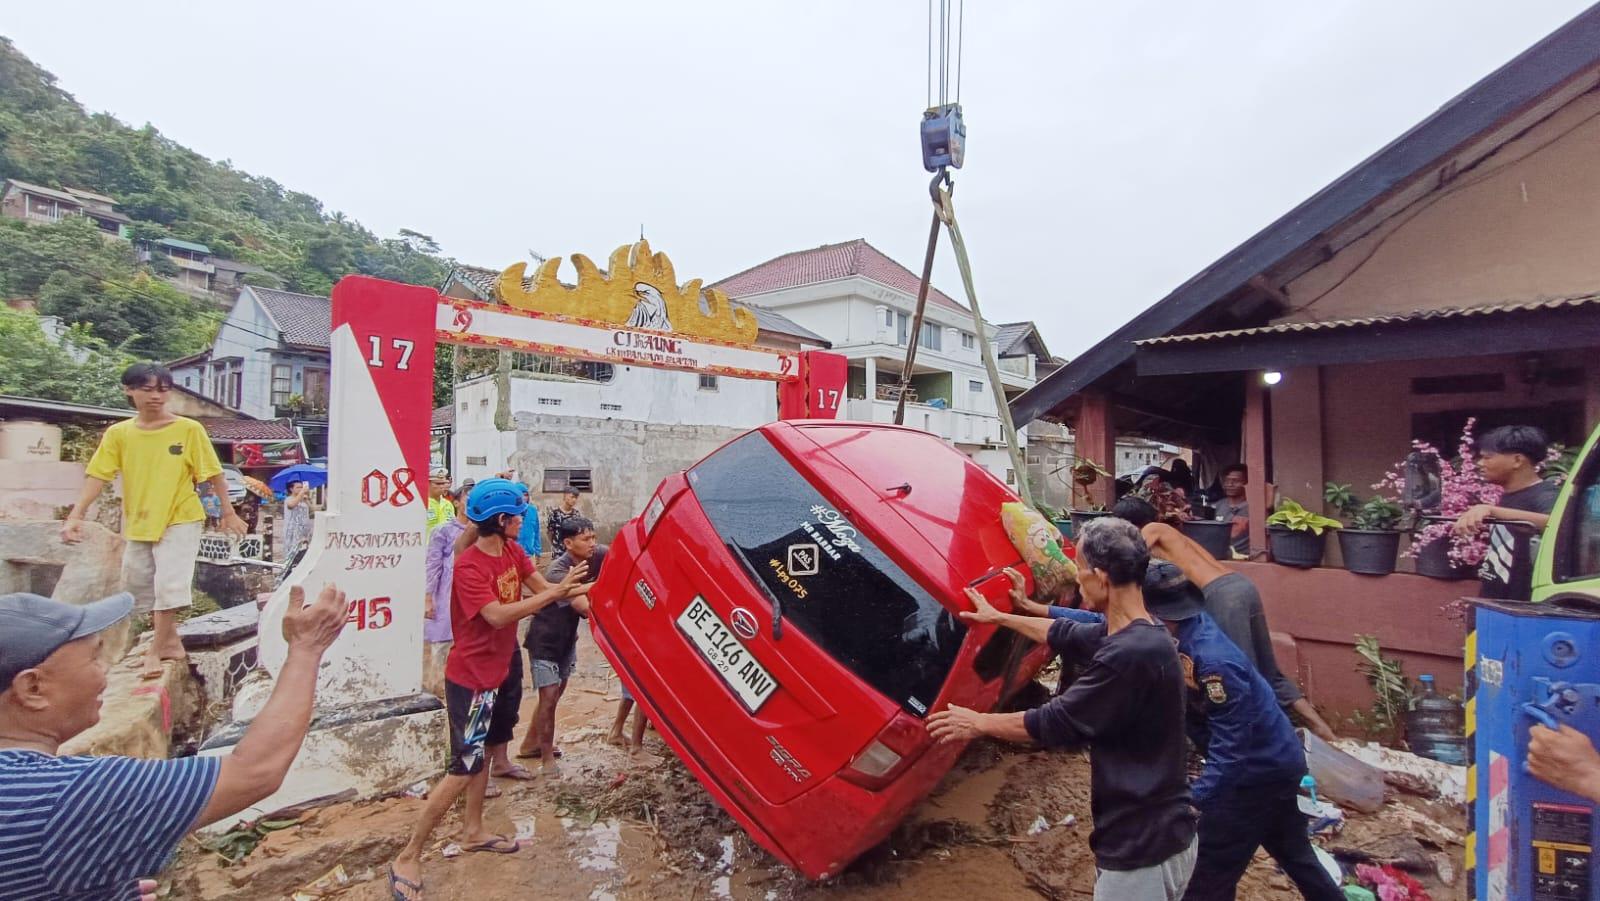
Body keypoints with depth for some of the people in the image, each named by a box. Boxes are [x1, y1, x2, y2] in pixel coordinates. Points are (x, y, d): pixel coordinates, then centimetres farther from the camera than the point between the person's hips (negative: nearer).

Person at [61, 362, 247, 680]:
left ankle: (157, 648, 6)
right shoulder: (117, 434, -1)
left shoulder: (189, 429, -9)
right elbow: (97, 476, -5)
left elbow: (213, 473, -5)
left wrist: (228, 511, -3)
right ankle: (168, 639, 33)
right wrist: (76, 515, -16)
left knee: (170, 583, -9)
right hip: (138, 523, 5)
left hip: (180, 520, -5)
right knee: (138, 583, 16)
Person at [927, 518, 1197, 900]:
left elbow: (1055, 722, -21)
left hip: (1145, 849, -9)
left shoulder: (1131, 654, -29)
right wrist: (997, 617, 30)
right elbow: (1066, 634, 19)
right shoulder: (1132, 635, 2)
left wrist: (979, 723, -7)